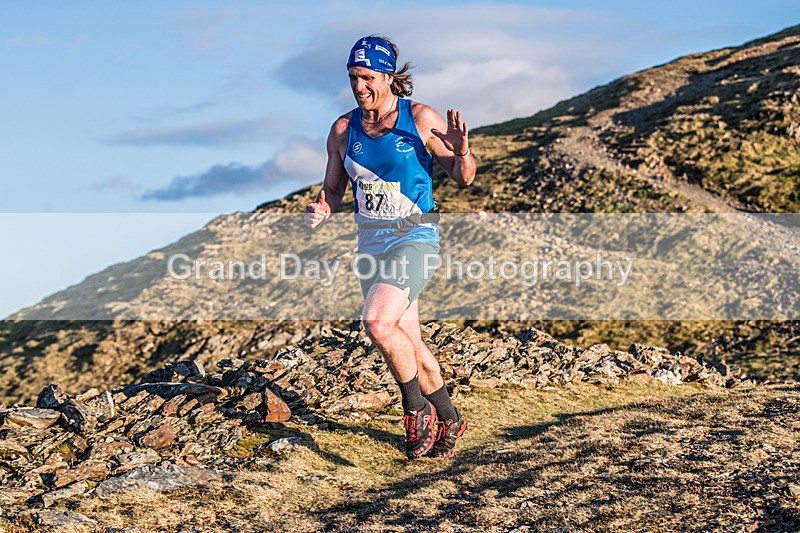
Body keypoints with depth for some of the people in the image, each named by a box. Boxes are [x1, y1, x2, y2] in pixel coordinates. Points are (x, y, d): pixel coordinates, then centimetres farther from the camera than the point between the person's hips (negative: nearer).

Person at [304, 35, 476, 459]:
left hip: (415, 237, -5)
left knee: (378, 323, -25)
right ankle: (447, 419, 32)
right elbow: (334, 189, 13)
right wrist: (320, 209, -9)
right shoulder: (343, 129, 3)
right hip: (371, 242, 5)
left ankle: (417, 408, -4)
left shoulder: (421, 119, -8)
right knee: (409, 344, 12)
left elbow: (464, 177, -2)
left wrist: (461, 152, -24)